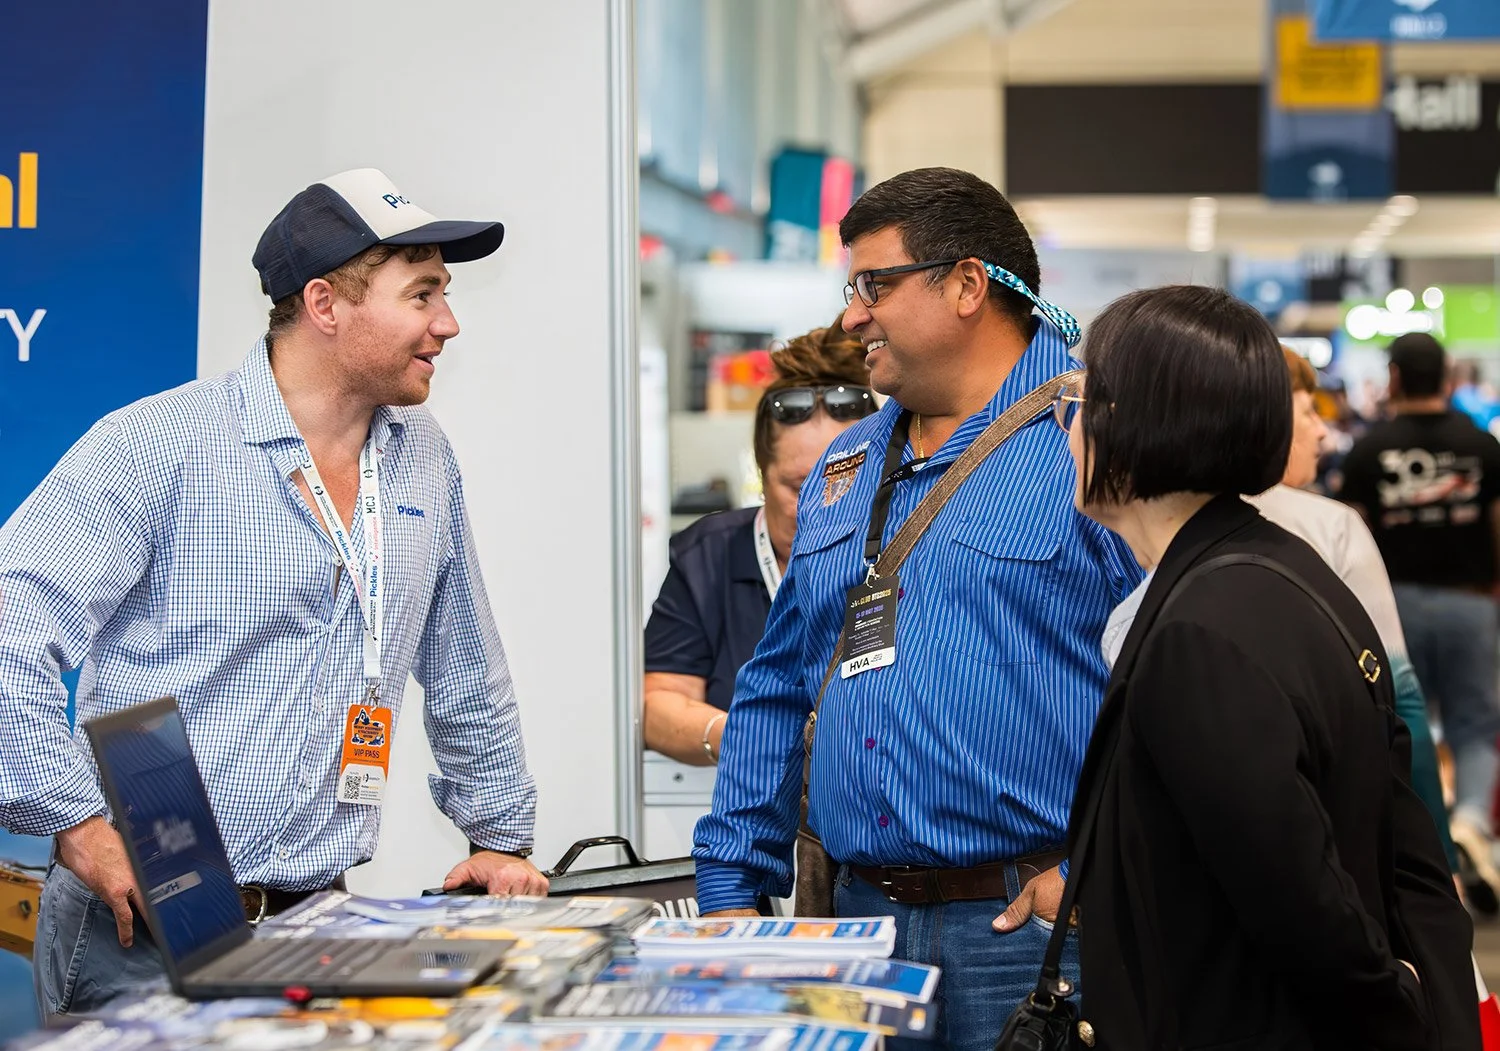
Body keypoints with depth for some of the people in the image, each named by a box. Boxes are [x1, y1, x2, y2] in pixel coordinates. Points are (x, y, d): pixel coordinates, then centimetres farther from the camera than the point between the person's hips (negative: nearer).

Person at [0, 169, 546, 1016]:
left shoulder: (425, 460, 11)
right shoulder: (157, 446, -9)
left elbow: (469, 677, 22)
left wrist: (501, 838, 22)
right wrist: (81, 826, -18)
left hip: (315, 923, 5)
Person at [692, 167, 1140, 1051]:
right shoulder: (845, 469, 15)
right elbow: (777, 693, 18)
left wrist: (1094, 868, -19)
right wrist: (731, 886, 12)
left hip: (1030, 922, -6)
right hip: (862, 912, 7)